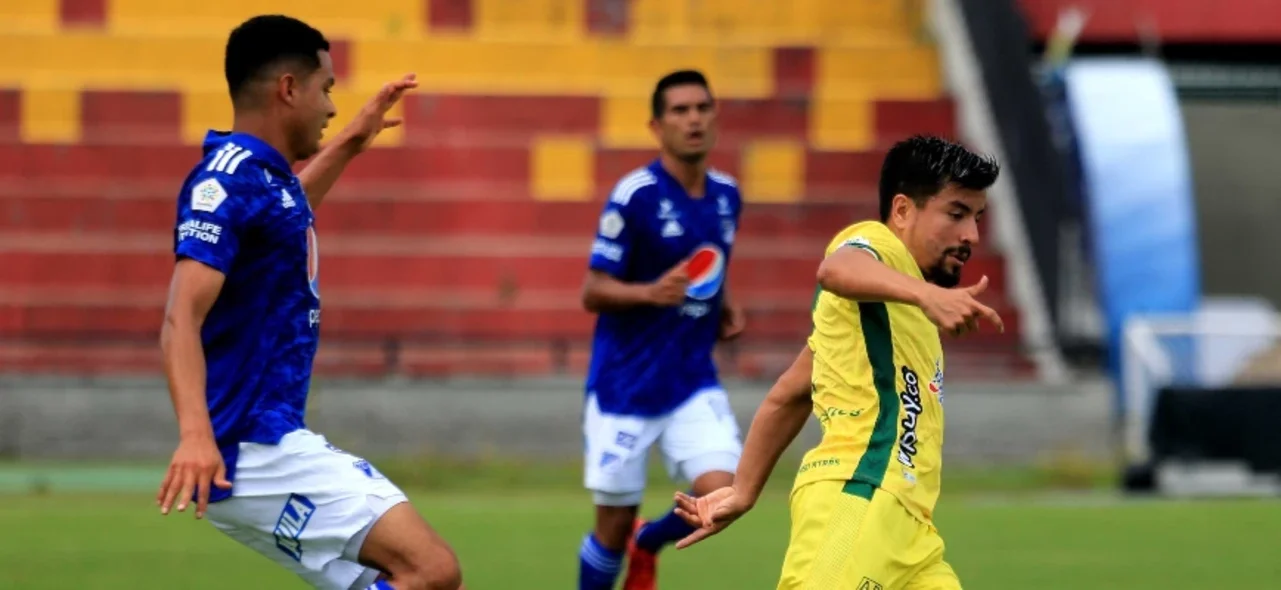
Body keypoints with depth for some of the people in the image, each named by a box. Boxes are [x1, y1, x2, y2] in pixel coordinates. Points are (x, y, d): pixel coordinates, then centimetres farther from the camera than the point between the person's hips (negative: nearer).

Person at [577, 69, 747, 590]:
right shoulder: (634, 196, -13)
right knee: (615, 523, 2)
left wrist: (725, 306, 4)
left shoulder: (726, 195, 5)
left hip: (693, 381, 4)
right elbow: (593, 293, -12)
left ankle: (648, 544, 18)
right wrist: (651, 293, -30)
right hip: (625, 384, -4)